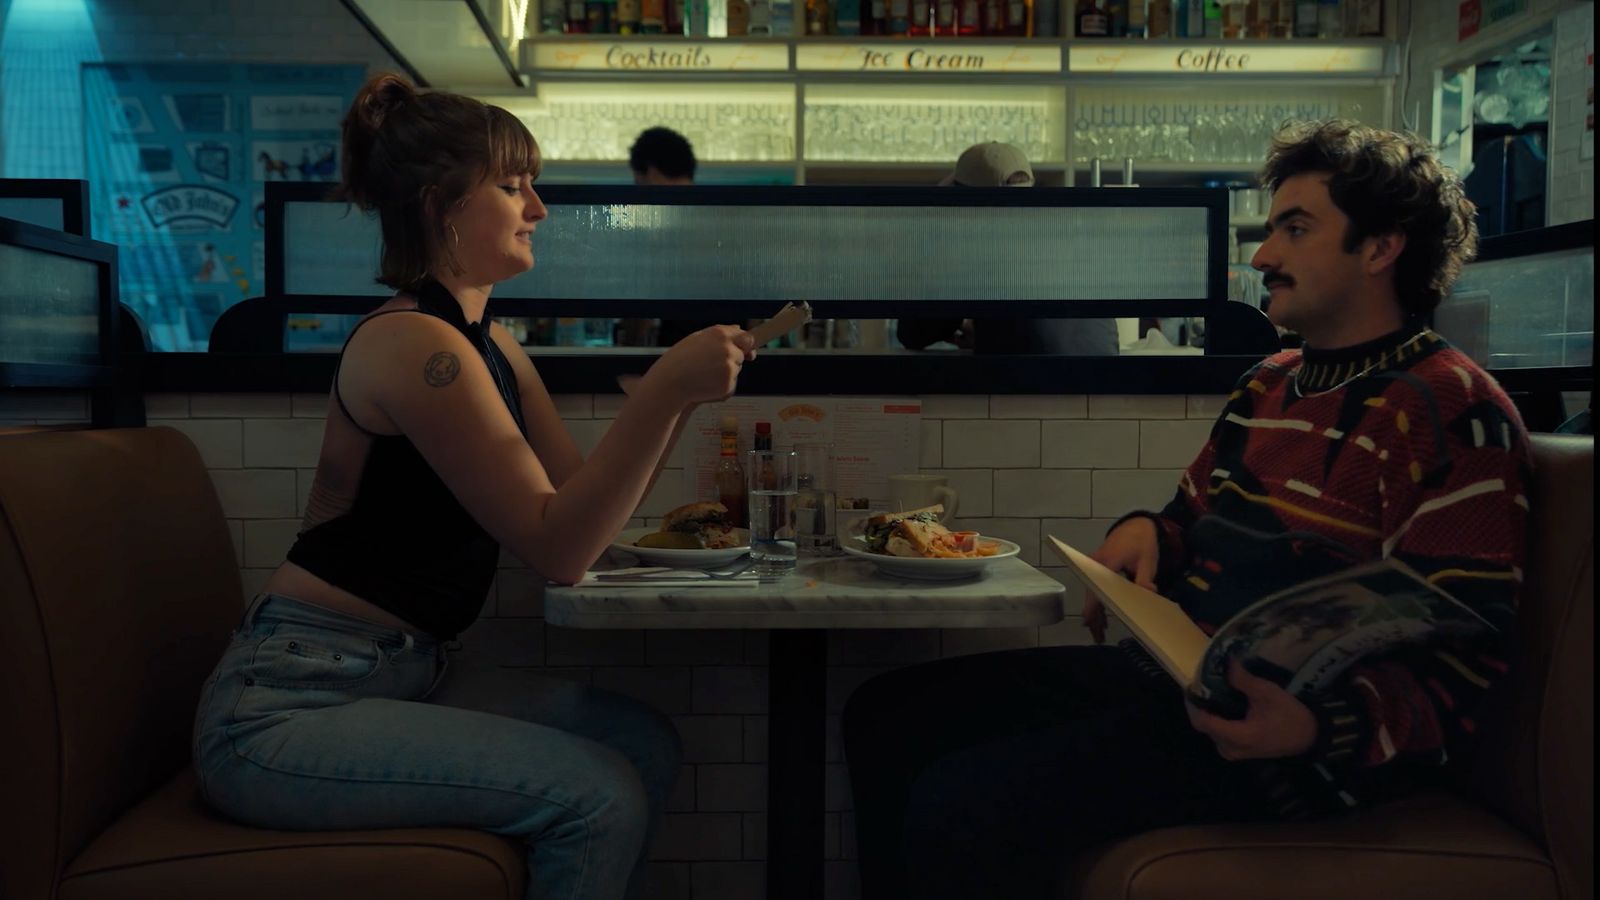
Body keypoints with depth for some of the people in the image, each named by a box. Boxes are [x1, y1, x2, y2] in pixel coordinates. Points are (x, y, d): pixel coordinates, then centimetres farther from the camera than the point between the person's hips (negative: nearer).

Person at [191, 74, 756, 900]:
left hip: (402, 672, 9)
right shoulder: (415, 343, -18)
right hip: (285, 703, -9)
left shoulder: (492, 348, 11)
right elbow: (557, 548, -21)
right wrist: (664, 388, -25)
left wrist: (678, 392, -2)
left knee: (645, 742, 0)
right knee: (599, 796, -17)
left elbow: (586, 503, 7)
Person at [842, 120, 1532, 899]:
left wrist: (1314, 725, -33)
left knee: (955, 806, -26)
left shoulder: (1453, 414, -11)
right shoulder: (1268, 385, 15)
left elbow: (1451, 673, -16)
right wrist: (1147, 532, 1)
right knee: (884, 715, 4)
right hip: (1172, 676, 9)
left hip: (1290, 731, -9)